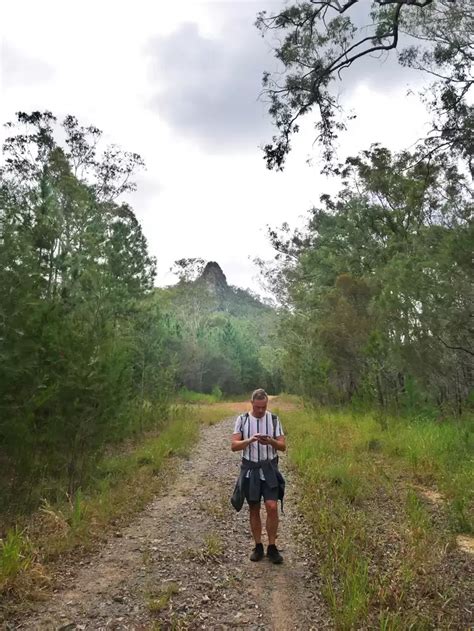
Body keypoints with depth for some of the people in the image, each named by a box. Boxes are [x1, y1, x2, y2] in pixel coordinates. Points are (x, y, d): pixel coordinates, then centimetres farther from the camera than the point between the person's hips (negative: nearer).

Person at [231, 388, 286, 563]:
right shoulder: (242, 420, -2)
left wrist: (270, 441, -24)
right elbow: (234, 446, -9)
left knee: (272, 507, -10)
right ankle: (258, 547, 23)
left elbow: (283, 446, -3)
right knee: (254, 510, 9)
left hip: (270, 469, 0)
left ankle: (272, 547, 7)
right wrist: (250, 440, -26)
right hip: (250, 469, 1)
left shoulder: (274, 419, -1)